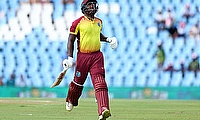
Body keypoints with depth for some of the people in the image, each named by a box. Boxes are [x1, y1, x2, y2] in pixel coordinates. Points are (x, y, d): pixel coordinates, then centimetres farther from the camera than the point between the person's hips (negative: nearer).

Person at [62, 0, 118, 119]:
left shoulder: (99, 22, 11)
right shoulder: (78, 23, -6)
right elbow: (71, 40, -5)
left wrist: (107, 39, 12)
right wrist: (70, 58, -12)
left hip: (97, 56, 3)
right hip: (83, 56, -3)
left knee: (100, 83, -13)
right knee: (78, 82, 10)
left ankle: (103, 110, -25)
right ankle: (70, 101, 42)